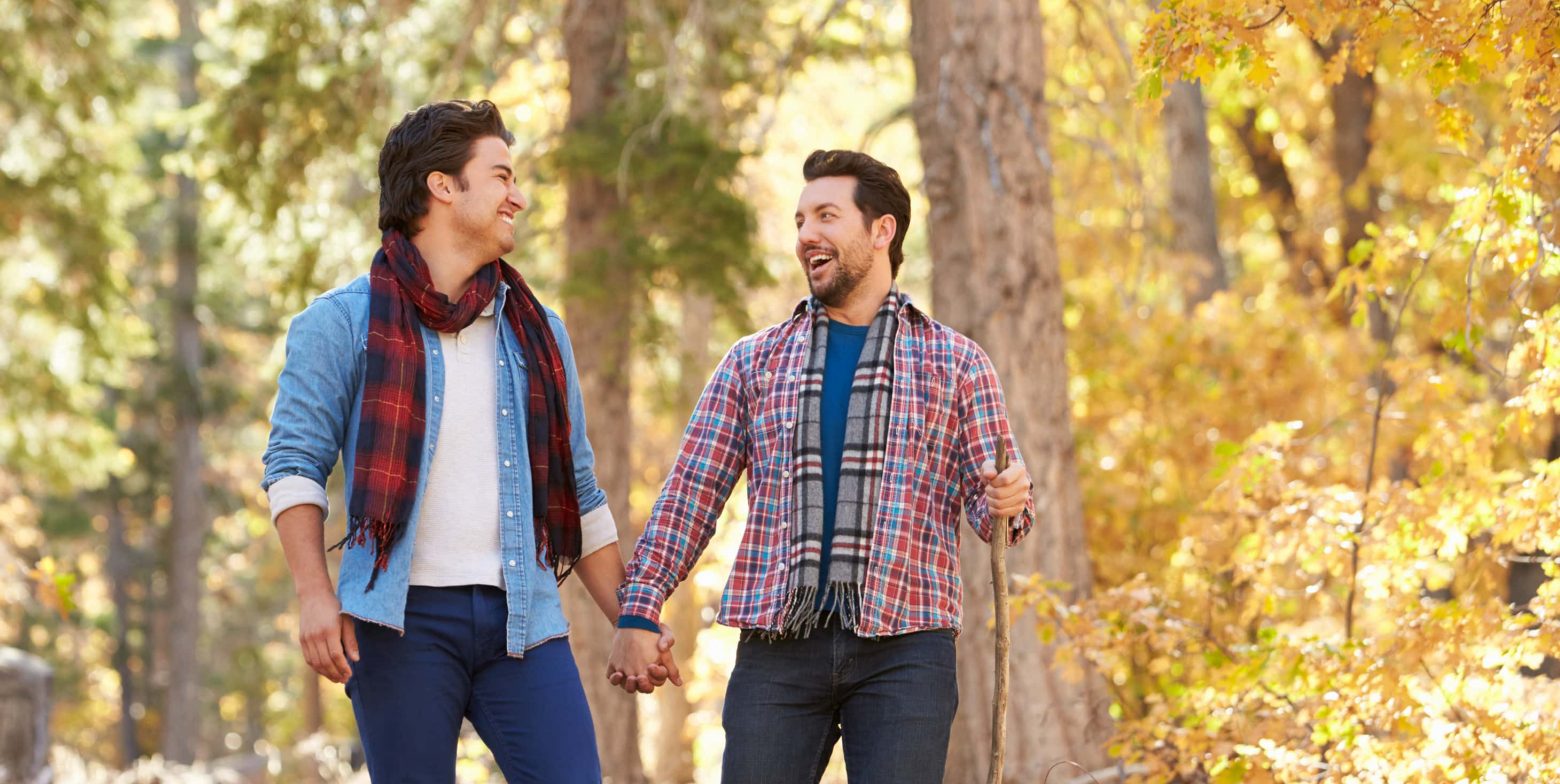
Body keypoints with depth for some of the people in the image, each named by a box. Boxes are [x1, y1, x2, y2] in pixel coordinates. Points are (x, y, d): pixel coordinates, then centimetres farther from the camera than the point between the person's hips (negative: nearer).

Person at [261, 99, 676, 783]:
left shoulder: (537, 332, 18)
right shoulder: (344, 322, 5)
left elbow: (578, 493, 20)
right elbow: (295, 463, -1)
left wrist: (631, 621, 13)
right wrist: (315, 596, -14)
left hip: (522, 621, 4)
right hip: (402, 621, -4)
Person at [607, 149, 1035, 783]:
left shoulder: (955, 363, 11)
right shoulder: (753, 362, 15)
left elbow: (987, 495, 8)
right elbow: (692, 493, 12)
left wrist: (1007, 501, -17)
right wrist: (638, 613, 1)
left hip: (904, 649, -1)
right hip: (778, 644, 2)